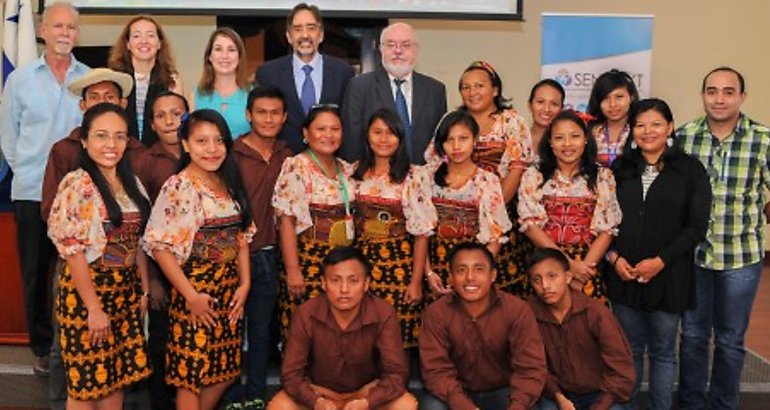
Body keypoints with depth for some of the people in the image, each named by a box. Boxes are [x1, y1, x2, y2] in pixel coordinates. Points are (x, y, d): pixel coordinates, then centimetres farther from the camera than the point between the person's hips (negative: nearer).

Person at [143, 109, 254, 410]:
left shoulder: (229, 184, 8)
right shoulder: (177, 187, -12)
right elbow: (160, 247, -15)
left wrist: (245, 283, 1)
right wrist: (191, 296, -16)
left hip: (229, 289, 6)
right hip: (196, 290, -6)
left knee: (225, 370, 14)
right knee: (190, 375, 4)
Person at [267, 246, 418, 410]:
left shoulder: (383, 314, -23)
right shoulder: (306, 314, -22)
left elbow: (396, 373, -22)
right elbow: (291, 373, -19)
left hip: (366, 393, 0)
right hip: (319, 393, 0)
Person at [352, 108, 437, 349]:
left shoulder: (415, 177, -5)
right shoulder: (355, 174, 6)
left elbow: (422, 233, -5)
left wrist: (416, 281, -8)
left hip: (399, 265, -3)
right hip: (362, 264, 3)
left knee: (399, 336, -2)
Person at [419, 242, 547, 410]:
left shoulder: (517, 310, -17)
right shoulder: (435, 313, -17)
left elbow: (530, 368, -20)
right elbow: (436, 370, -20)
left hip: (503, 392, 1)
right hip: (459, 394, -1)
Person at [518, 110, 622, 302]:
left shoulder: (603, 177, 6)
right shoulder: (533, 176, 3)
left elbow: (606, 229, 2)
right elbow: (530, 224, -4)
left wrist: (584, 267, -11)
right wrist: (568, 264, -11)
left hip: (588, 269, 1)